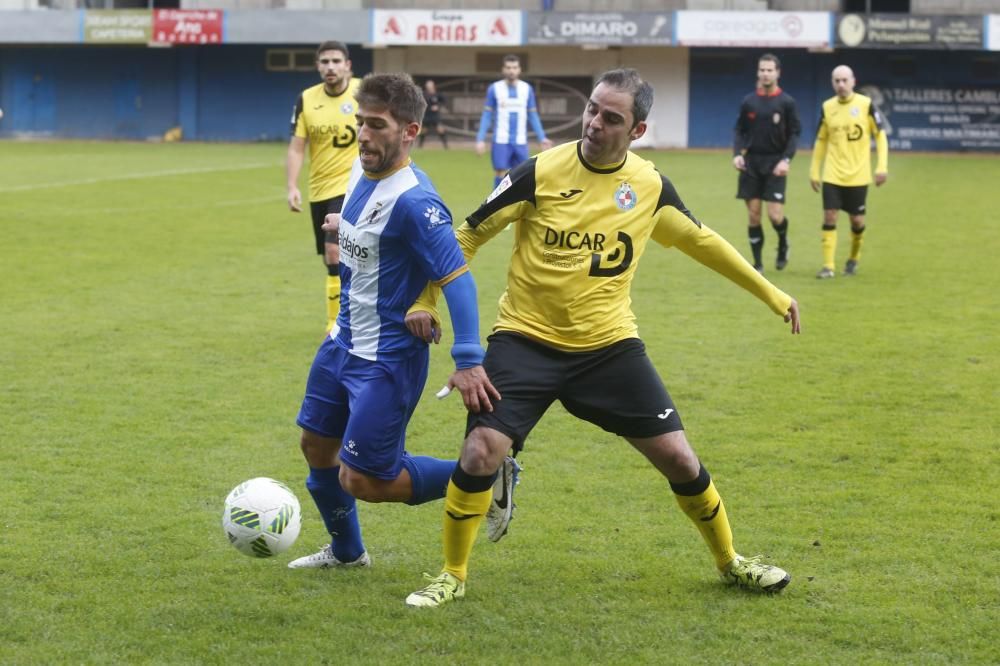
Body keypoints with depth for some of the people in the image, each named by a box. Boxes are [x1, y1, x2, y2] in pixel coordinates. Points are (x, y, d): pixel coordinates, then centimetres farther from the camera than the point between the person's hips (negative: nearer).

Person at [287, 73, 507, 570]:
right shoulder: (360, 171, 0)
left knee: (362, 481, -6)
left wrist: (469, 361, -33)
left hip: (387, 359, -9)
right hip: (343, 342, 9)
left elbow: (456, 277, -29)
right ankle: (345, 550, 42)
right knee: (316, 443, 20)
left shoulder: (413, 201, -27)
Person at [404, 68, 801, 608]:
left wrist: (769, 292, 20)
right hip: (526, 340, -3)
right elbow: (469, 235, -3)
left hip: (609, 345, 3)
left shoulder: (650, 187, -2)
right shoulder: (541, 173, -12)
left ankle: (729, 560, 27)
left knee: (677, 457, 2)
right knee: (480, 453, -18)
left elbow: (700, 241, 16)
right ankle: (452, 576, 3)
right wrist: (425, 300, -9)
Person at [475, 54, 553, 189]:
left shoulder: (527, 89, 6)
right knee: (500, 175, -4)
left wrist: (542, 138, 2)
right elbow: (487, 116, 2)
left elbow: (533, 116, 11)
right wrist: (481, 139, -7)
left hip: (520, 142, 2)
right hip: (501, 142, -2)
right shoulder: (494, 88, 0)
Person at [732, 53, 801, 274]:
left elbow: (795, 133, -2)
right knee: (753, 215, 1)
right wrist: (737, 153, -6)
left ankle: (783, 244, 23)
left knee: (775, 215, -10)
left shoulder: (786, 102, -2)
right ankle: (757, 263, 10)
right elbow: (739, 130, 11)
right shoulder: (749, 101, 5)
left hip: (774, 164, -2)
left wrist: (786, 159, -15)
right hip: (751, 164, 2)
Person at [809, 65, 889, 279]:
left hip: (858, 175, -1)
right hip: (832, 175, 2)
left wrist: (882, 166, -8)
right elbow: (821, 141, 13)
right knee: (829, 217, -8)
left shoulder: (866, 104, -5)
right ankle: (828, 265, -3)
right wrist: (814, 171, 11)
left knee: (857, 220, 4)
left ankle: (854, 259, 28)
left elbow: (880, 135, 0)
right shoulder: (827, 107, 3)